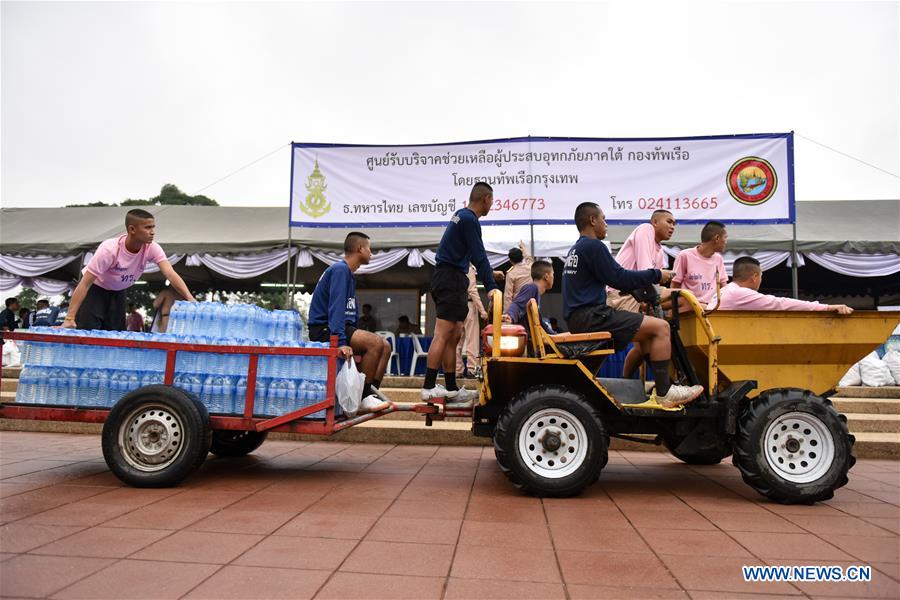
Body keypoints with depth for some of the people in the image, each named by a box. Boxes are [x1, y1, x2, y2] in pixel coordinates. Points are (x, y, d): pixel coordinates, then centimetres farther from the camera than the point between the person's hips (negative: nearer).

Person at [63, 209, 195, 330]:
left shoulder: (152, 248, -24)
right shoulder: (109, 249, -35)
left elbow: (171, 274, -34)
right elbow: (84, 284, -33)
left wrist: (191, 300, -50)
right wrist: (69, 318, -39)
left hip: (118, 291, 5)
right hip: (94, 288, -4)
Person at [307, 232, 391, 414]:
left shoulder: (348, 274, 20)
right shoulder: (340, 269, -11)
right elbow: (336, 307, -24)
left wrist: (357, 336, 13)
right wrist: (341, 341, -32)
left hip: (342, 326, 10)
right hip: (324, 329, -10)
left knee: (385, 346, 0)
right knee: (376, 342, -25)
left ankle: (370, 395, -2)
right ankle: (363, 398, -18)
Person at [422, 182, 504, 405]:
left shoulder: (462, 216, 21)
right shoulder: (469, 220, -11)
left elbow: (473, 255, 30)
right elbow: (479, 255, -16)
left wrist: (490, 272, 38)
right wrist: (491, 288, -17)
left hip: (448, 278, 10)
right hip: (451, 279, -10)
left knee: (454, 336, 9)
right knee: (443, 334, -12)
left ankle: (451, 389, 11)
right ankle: (429, 386, -13)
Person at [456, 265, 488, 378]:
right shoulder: (469, 269, -8)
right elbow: (473, 291, -13)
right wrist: (482, 310, -11)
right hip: (468, 305, -6)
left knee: (457, 341, 7)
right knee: (472, 340, -1)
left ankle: (458, 370, 10)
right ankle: (471, 370, -2)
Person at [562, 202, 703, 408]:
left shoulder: (574, 250, 20)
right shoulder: (593, 246, -11)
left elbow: (612, 276, 23)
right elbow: (620, 279, -14)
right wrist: (656, 275, -2)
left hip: (578, 318, 10)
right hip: (590, 316, -10)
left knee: (645, 331, 23)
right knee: (660, 327, -11)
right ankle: (665, 392, -8)